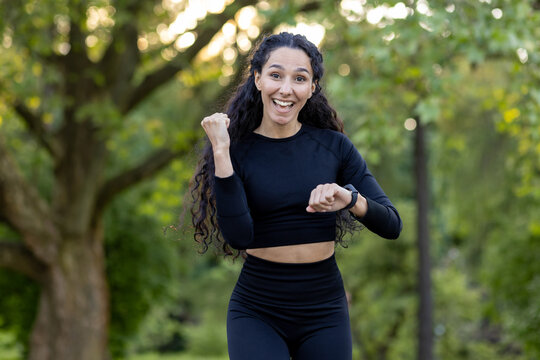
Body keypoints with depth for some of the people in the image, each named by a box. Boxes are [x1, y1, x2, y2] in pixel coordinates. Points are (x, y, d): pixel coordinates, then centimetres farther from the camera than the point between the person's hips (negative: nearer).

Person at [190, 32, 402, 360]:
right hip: (257, 312, -2)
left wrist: (350, 198, -23)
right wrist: (220, 153, -21)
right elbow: (239, 237, -18)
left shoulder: (334, 146, -1)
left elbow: (391, 225, -4)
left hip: (325, 312, 2)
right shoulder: (237, 150, -4)